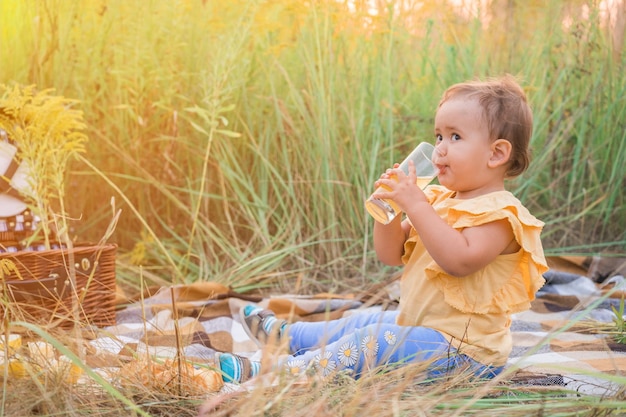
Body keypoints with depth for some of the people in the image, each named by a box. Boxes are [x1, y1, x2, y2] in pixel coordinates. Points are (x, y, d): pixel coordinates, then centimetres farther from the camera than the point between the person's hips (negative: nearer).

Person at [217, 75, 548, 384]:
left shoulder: (499, 214, -17)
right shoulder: (440, 200, 12)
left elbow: (460, 260, -35)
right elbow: (391, 255, 9)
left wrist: (415, 205, -33)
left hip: (463, 352, -10)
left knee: (371, 342, -23)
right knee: (364, 322, 23)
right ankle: (286, 335, 45)